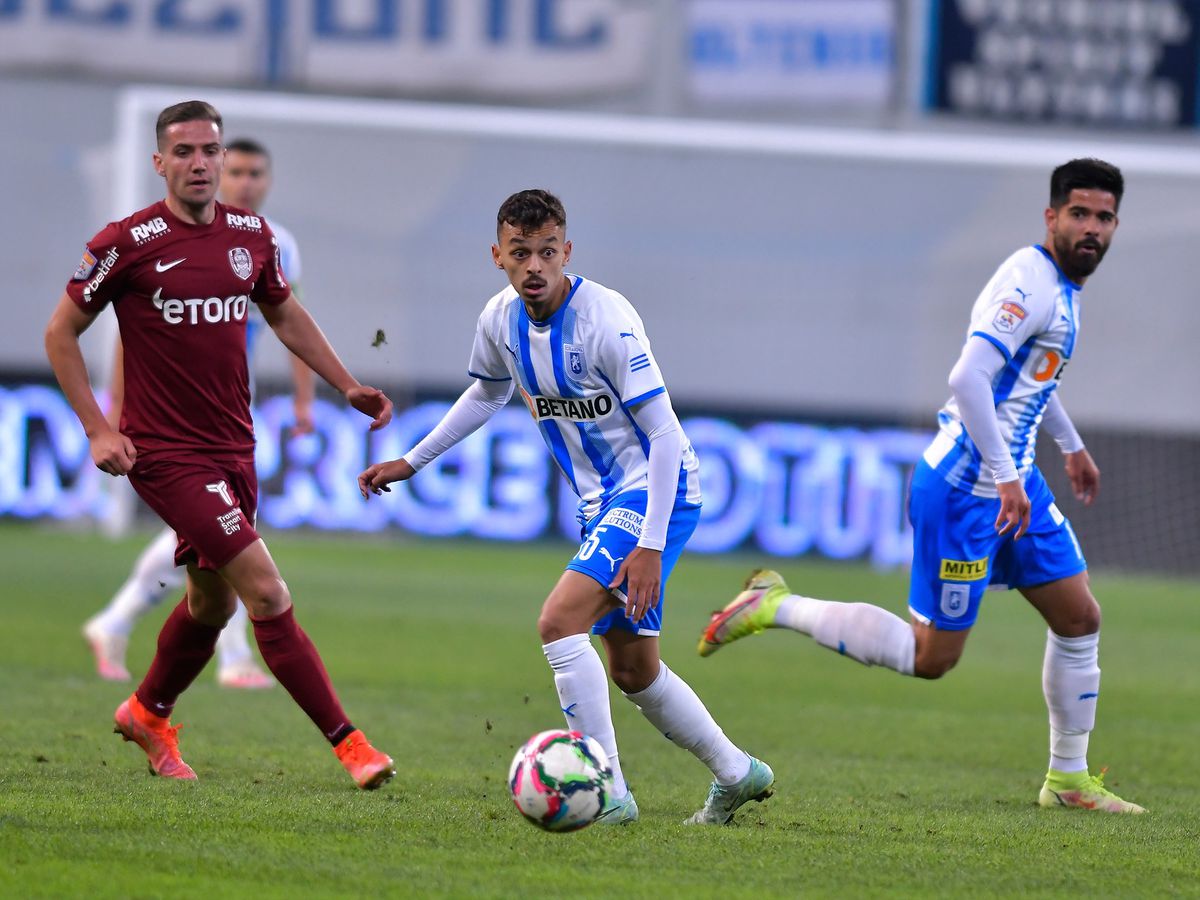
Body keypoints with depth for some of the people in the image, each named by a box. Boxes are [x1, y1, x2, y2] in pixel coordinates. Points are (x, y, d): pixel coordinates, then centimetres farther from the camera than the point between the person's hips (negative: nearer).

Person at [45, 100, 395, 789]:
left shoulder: (252, 235, 4)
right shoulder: (128, 243, -12)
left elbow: (286, 314, 22)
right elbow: (62, 333, -2)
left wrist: (348, 385, 12)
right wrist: (98, 430, -9)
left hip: (235, 448, 7)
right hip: (166, 453, -6)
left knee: (213, 601, 19)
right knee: (267, 593, -15)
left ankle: (149, 715, 44)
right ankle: (348, 742, -12)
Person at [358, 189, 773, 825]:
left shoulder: (606, 319, -23)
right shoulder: (502, 319, -2)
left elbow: (663, 433, -22)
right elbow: (486, 395, 21)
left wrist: (651, 545, -26)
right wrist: (410, 463, 21)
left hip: (655, 492, -8)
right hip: (601, 502, 8)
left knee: (559, 621, -23)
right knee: (632, 671, 15)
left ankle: (607, 793, -18)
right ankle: (736, 774, 34)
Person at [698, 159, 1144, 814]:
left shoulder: (1062, 284, 11)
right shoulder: (1030, 281, -20)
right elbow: (967, 377, -31)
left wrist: (1070, 444, 40)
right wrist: (1006, 479, -29)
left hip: (1013, 483, 10)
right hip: (963, 490, -10)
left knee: (1080, 619, 10)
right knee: (931, 656, -4)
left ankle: (1068, 779, 22)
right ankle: (778, 608, 5)